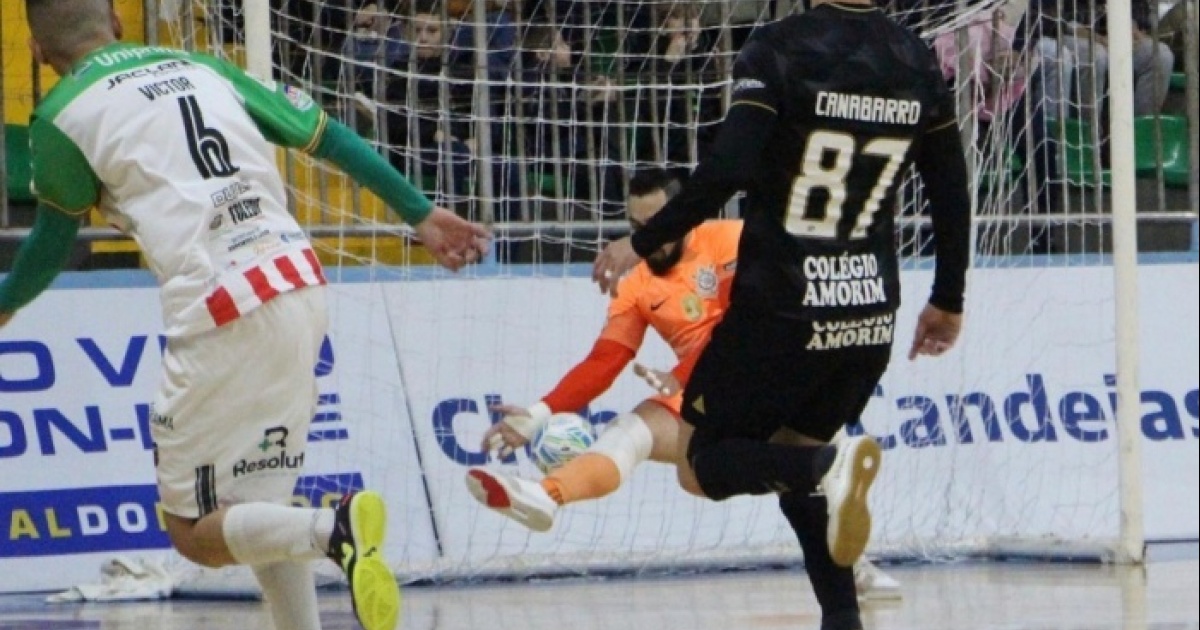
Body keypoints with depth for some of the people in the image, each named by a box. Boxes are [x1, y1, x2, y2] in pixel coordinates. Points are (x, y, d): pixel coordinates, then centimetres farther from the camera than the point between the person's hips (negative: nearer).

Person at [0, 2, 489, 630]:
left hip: (222, 318, -6)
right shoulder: (201, 67, 19)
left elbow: (54, 240, 17)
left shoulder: (61, 117, 3)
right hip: (304, 292, 6)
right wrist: (420, 213, 28)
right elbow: (327, 136, 20)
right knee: (260, 499, 20)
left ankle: (332, 529, -23)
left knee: (195, 531, 2)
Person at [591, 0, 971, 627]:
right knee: (791, 452, 22)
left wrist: (640, 244, -10)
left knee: (707, 456, 9)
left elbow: (727, 170, -21)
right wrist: (947, 301, 21)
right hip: (872, 315, 6)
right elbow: (951, 192, 9)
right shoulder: (917, 62, 5)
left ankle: (829, 466, -20)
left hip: (782, 308, -6)